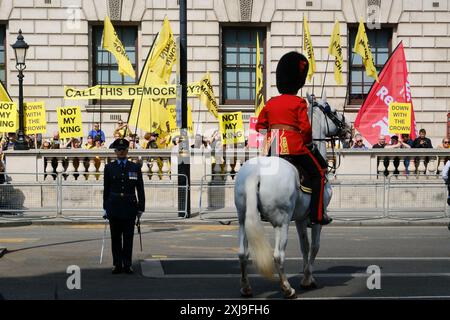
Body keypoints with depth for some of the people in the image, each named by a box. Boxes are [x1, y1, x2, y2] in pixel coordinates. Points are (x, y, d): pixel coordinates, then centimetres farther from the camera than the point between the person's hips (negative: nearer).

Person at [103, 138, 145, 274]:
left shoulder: (135, 167, 4)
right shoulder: (109, 168, 5)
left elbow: (140, 189, 4)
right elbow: (106, 189, 7)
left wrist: (141, 208, 0)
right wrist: (105, 208, 3)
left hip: (130, 206, 0)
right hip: (114, 206, 0)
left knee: (128, 237, 2)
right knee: (115, 237, 4)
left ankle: (127, 265, 8)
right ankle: (117, 264, 10)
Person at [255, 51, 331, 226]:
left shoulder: (270, 103, 11)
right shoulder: (299, 103, -4)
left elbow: (259, 126, 16)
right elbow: (305, 128, -10)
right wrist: (307, 141, 9)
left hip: (272, 147, 6)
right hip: (294, 146, -6)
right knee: (318, 174, 7)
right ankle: (317, 215, 0)